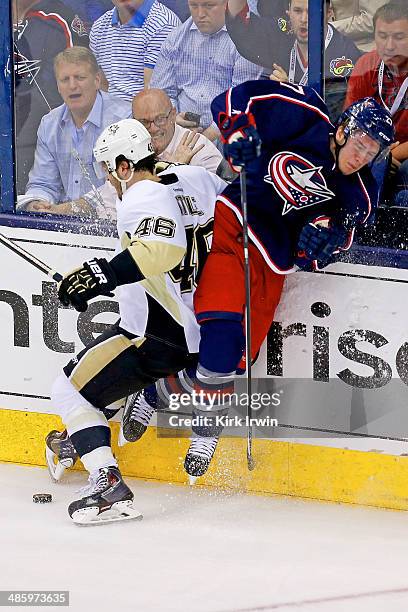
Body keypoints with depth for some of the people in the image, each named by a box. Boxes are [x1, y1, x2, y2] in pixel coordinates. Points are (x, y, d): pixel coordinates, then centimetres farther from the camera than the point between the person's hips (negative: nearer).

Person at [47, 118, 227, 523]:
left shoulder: (142, 198, -19)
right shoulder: (195, 178, 4)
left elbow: (162, 249, -37)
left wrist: (102, 274, -36)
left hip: (159, 338, -10)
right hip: (202, 327, 10)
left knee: (70, 391, -4)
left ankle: (108, 483, -18)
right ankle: (80, 439, 42)